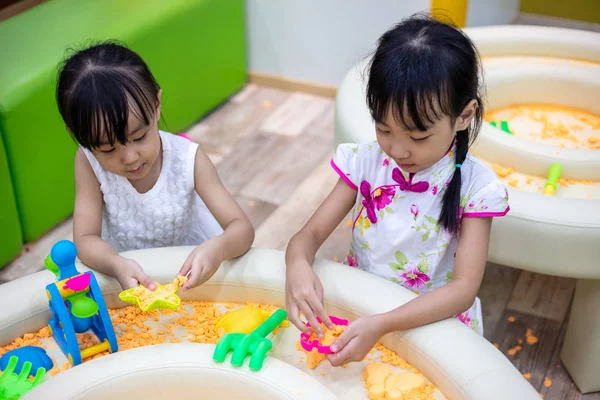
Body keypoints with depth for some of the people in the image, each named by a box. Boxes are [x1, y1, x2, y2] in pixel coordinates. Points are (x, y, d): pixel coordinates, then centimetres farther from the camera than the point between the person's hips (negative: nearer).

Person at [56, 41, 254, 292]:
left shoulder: (188, 159, -21)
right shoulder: (89, 162, -18)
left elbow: (243, 229, -21)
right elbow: (85, 239, -19)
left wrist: (218, 248, -45)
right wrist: (117, 265, -42)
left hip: (190, 269, 0)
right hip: (126, 267, 1)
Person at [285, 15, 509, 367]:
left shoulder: (476, 186, -14)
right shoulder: (366, 163, -5)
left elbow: (463, 289, -19)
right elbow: (311, 233, -4)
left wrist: (381, 326, -33)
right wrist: (297, 265, -29)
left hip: (431, 322, -2)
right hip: (358, 311, 3)